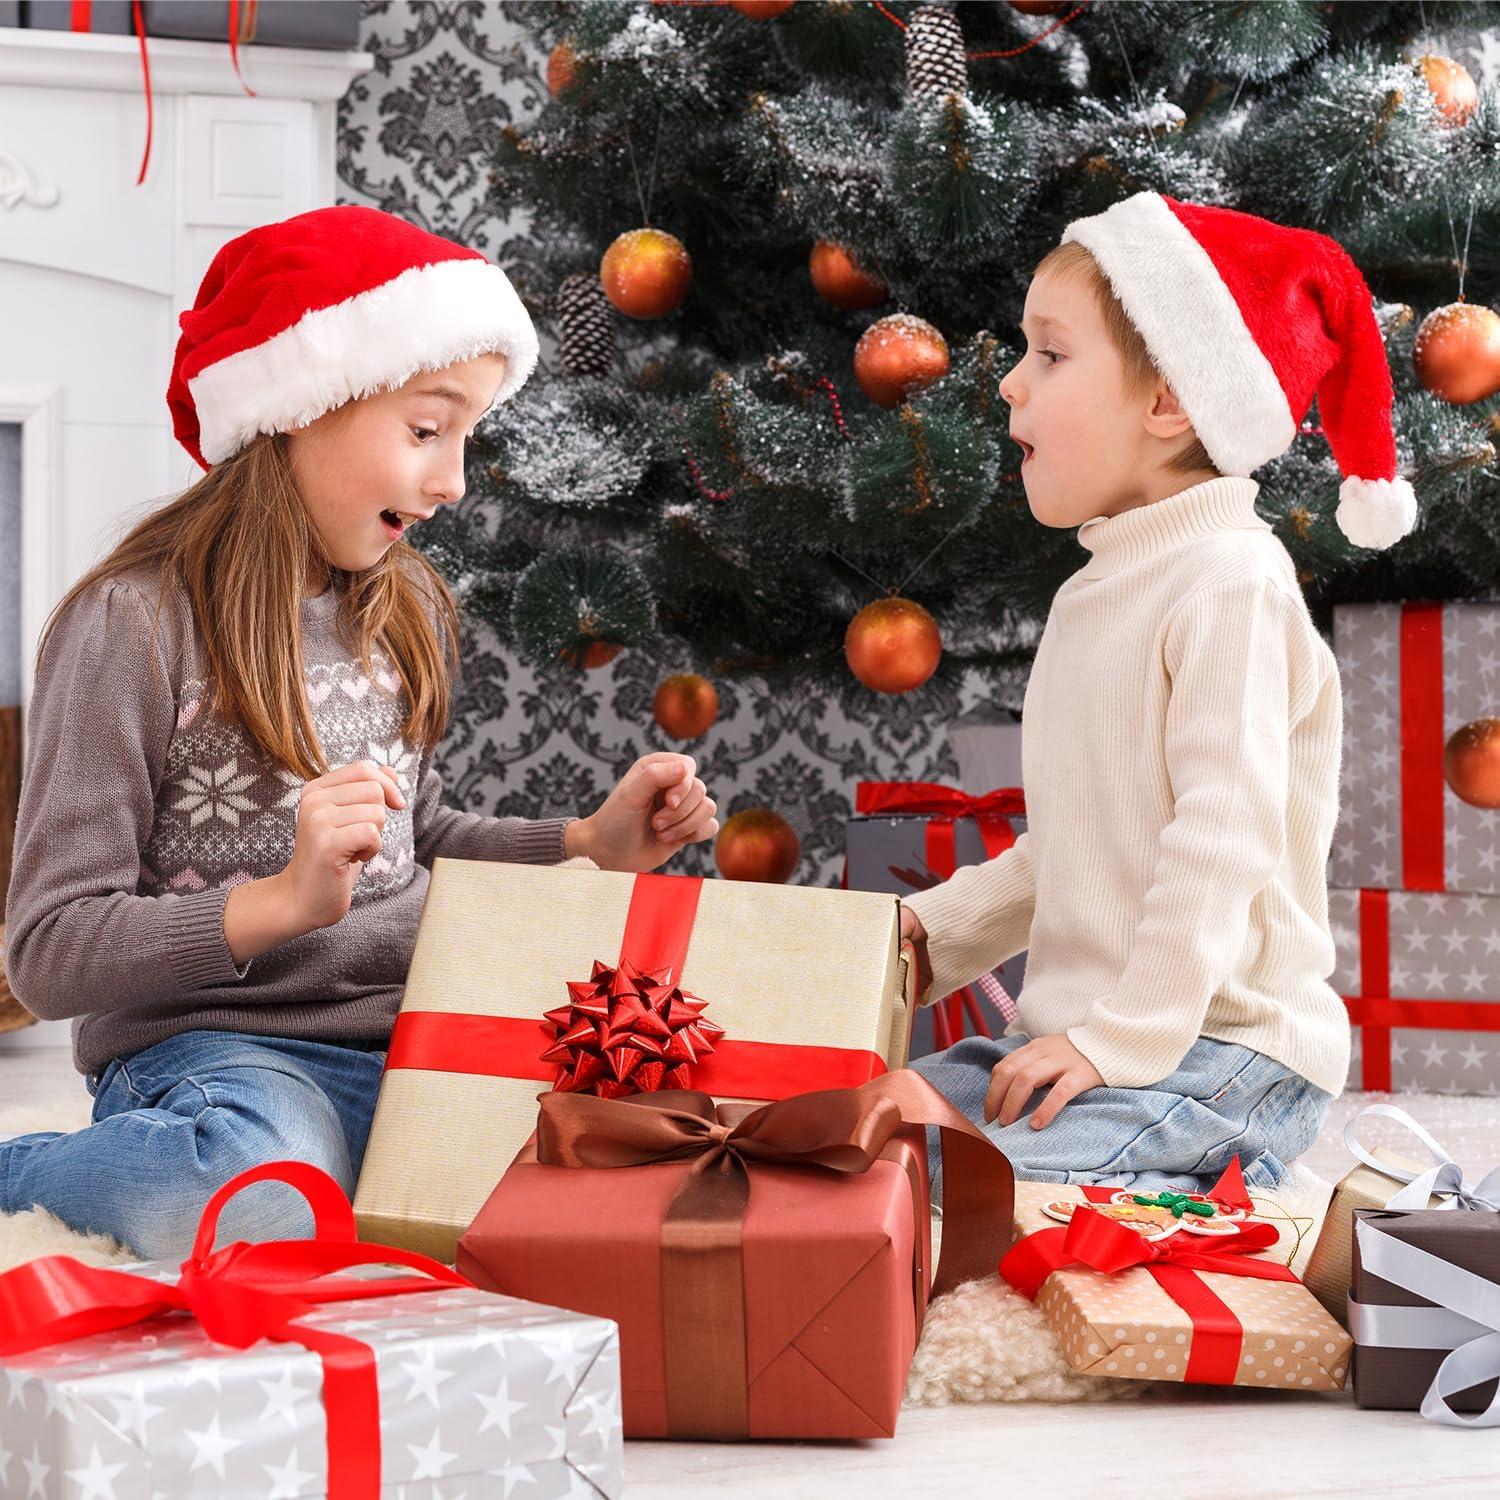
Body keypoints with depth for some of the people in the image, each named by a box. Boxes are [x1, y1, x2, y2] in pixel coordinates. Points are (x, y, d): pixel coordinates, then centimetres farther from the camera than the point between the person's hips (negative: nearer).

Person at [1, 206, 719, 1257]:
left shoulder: (407, 611, 13)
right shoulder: (136, 625, -9)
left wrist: (590, 845, 11)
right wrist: (286, 900, -24)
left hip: (420, 1042, 6)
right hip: (210, 1047, -6)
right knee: (259, 1205, -41)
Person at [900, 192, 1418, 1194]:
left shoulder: (1230, 582, -13)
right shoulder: (1100, 590, 18)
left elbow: (1224, 834, -21)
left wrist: (1123, 1037, -24)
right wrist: (939, 928, 13)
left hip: (1220, 1047, -10)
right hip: (1086, 1032, 10)